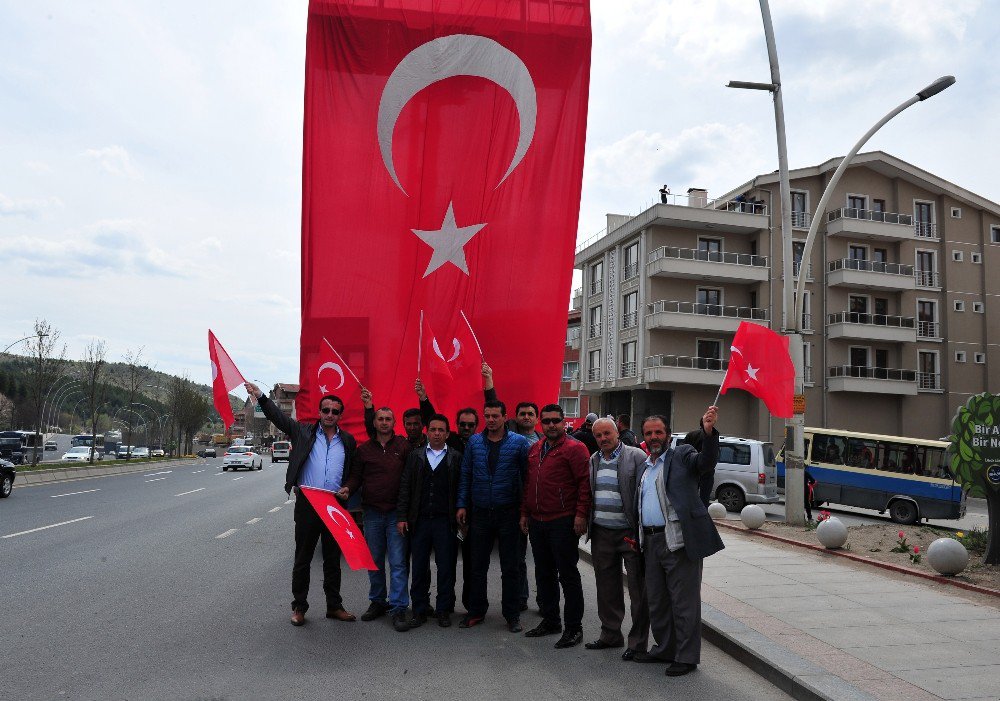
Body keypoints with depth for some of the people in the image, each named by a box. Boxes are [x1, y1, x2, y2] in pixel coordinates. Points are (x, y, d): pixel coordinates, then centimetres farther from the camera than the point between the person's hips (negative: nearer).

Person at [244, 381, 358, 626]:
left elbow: (353, 473, 15)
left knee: (333, 559, 12)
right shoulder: (304, 432, 1)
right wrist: (260, 396, -16)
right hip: (307, 503, -2)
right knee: (302, 558, 6)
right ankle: (299, 607, 19)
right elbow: (278, 417, -5)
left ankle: (334, 606, 24)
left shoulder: (348, 441, 8)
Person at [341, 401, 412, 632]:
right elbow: (356, 475, 10)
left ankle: (398, 608, 0)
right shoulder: (364, 449, 9)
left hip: (397, 512, -3)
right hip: (372, 512, 3)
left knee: (398, 562, -5)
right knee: (374, 561, 12)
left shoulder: (404, 446, 1)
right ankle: (377, 602, 27)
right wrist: (348, 489, -7)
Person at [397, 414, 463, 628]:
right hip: (419, 521, 1)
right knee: (419, 568, 6)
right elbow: (405, 488, 7)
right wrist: (402, 517, 0)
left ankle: (443, 610, 16)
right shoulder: (415, 456, 9)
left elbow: (462, 490, 1)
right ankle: (419, 610, 17)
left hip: (446, 521, -1)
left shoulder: (456, 458, 5)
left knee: (446, 568, 4)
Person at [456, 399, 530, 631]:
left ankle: (512, 614, 20)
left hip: (508, 513, -2)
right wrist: (462, 505, 1)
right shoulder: (474, 442, 4)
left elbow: (527, 476, -3)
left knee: (510, 567, 8)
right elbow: (465, 475, 6)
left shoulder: (519, 443, -4)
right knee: (478, 566, 11)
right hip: (480, 513, 2)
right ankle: (476, 611, 24)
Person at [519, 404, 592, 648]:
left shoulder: (574, 448, -8)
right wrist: (525, 512, 16)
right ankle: (550, 620, 29)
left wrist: (581, 514, -17)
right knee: (544, 574, 16)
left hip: (563, 522, -7)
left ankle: (573, 628, 9)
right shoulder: (534, 450, 14)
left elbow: (585, 482, -12)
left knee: (568, 575, 0)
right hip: (537, 522, 7)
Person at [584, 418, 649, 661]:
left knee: (638, 589, 2)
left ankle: (637, 642, 13)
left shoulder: (636, 456, -6)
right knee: (606, 587, 15)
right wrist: (588, 526, 11)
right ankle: (610, 635, 29)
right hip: (601, 533, 6)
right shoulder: (593, 461, 12)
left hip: (630, 532, -6)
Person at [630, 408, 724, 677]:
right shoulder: (644, 467, 18)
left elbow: (706, 462, -21)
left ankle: (686, 657, 11)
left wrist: (709, 431, -37)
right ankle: (665, 649, 31)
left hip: (678, 541, -7)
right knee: (656, 601, 16)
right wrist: (635, 535, 12)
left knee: (684, 601, 0)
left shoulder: (682, 456, -1)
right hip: (651, 542, 7)